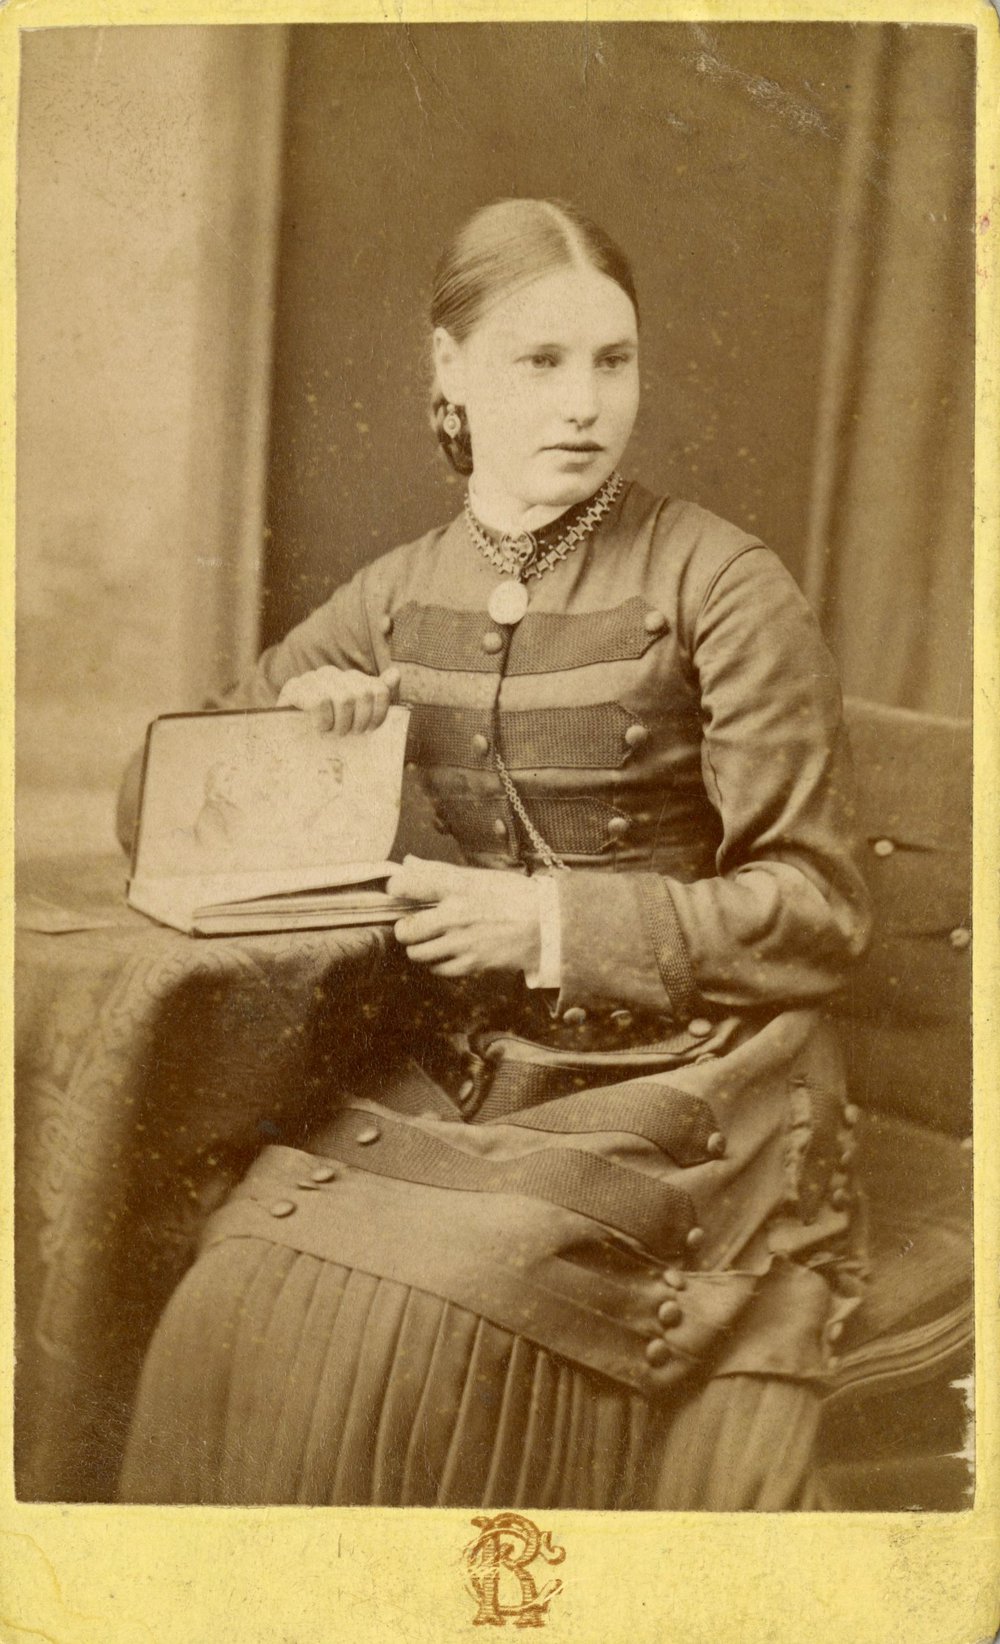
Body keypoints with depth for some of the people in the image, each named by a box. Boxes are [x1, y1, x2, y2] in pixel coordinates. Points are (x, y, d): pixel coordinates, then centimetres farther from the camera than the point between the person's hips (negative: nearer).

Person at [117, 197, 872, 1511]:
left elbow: (818, 911, -6)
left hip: (674, 1081, -3)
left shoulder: (720, 586, -6)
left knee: (399, 1337, -25)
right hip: (446, 1067, 4)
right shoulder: (402, 593, 8)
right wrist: (292, 721, -4)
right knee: (238, 1309, -20)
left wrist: (553, 922, -17)